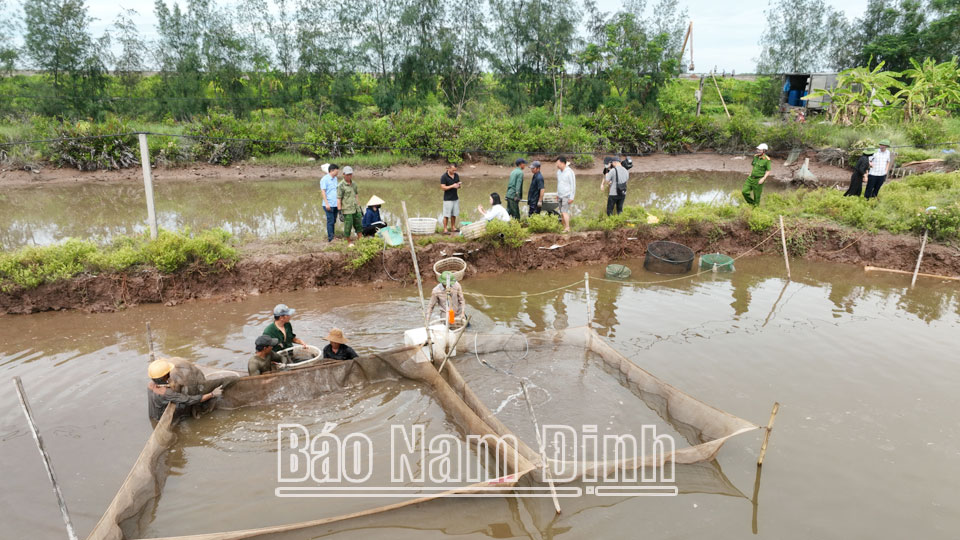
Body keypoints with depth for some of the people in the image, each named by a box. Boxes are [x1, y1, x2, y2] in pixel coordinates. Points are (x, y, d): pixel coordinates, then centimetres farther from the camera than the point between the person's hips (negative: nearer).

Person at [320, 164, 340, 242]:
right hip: (329, 205, -7)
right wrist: (327, 203, -17)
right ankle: (330, 238, 2)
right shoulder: (324, 179, -9)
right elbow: (323, 191, -12)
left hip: (335, 204, 7)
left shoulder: (335, 178, 14)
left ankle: (332, 235, 20)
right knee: (330, 221, -4)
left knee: (334, 221, 11)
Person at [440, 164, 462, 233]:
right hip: (448, 199, -6)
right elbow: (443, 187, -15)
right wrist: (452, 186, -23)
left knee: (454, 214, 11)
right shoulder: (444, 177, -11)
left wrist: (458, 186, -8)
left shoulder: (456, 175, 7)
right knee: (446, 215, -4)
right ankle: (445, 229, 2)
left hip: (455, 198, 6)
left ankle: (453, 228, 22)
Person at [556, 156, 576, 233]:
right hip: (561, 196, 7)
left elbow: (573, 185, -13)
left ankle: (567, 228, -18)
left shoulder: (569, 172, -12)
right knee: (562, 213, 6)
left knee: (564, 212, -17)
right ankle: (564, 228, 13)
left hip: (567, 196, -7)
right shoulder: (559, 172, 11)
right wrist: (557, 194, 22)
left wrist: (571, 197, -16)